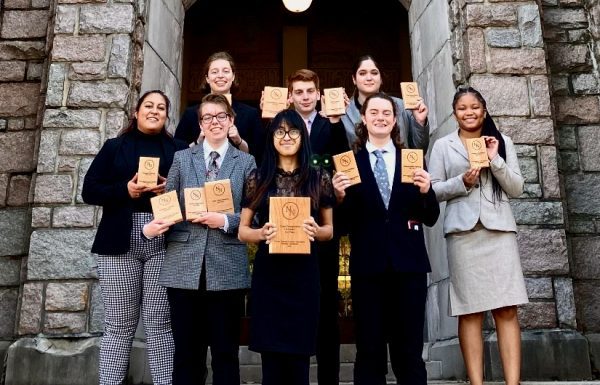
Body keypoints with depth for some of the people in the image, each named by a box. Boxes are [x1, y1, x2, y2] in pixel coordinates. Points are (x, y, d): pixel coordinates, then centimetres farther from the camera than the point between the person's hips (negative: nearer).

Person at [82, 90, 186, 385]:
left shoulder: (179, 149, 13)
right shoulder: (114, 147, 12)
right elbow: (89, 191, 5)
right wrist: (126, 190, -10)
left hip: (164, 243, 0)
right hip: (120, 243, 0)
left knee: (159, 322, -1)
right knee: (119, 324, 2)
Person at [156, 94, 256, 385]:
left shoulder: (246, 162, 6)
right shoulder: (182, 158, 11)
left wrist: (225, 220, -13)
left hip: (227, 269, -1)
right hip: (185, 267, 1)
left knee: (226, 353, 7)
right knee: (186, 353, 8)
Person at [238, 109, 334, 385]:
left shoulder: (319, 178, 5)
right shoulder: (258, 178, 4)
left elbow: (329, 229, 10)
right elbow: (242, 231, 7)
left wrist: (316, 230, -11)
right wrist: (261, 233, -14)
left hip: (304, 274, 0)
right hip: (267, 273, 0)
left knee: (299, 359, 4)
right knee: (271, 359, 3)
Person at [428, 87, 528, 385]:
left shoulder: (502, 142, 14)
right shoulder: (442, 145, 11)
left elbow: (516, 189, 8)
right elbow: (433, 190, 5)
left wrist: (495, 160, -5)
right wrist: (462, 182, -11)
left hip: (499, 228, 1)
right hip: (463, 230, -1)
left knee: (507, 309, -4)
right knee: (470, 311, -1)